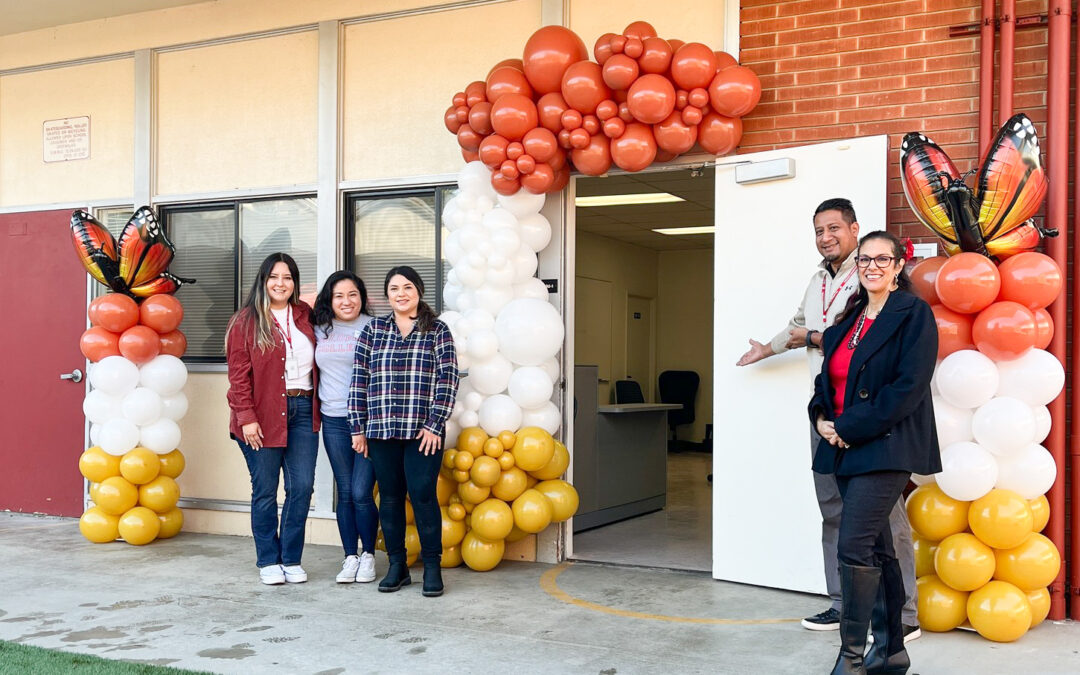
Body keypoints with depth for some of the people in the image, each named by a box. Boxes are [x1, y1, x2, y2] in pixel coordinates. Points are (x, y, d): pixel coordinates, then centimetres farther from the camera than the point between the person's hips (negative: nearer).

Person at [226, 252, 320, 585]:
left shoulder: (304, 316, 11)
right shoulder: (246, 321, -1)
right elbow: (238, 374, -6)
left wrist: (316, 405, 8)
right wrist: (246, 417, -13)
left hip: (302, 411, 4)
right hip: (263, 417, -3)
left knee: (302, 487, 1)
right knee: (265, 491, 4)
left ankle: (291, 560, 14)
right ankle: (268, 562, 17)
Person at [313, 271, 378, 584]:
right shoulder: (320, 331, 9)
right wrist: (315, 408, 10)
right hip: (334, 421, 3)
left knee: (361, 493, -6)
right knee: (345, 493, 8)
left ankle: (368, 555, 14)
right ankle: (350, 557, 19)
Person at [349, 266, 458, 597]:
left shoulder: (438, 331, 4)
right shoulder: (373, 330, 9)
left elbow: (447, 380, -2)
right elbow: (359, 380, 7)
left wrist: (434, 425, -9)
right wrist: (358, 427, 3)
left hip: (423, 431, -2)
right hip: (381, 430, 2)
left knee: (423, 495, -5)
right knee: (390, 497, 7)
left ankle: (432, 567, 7)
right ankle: (397, 566, 18)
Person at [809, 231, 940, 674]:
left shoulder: (914, 315, -7)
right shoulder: (850, 318, 16)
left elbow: (907, 388, -16)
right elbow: (828, 378, 19)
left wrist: (850, 427, -16)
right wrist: (822, 417, -2)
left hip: (886, 448, -7)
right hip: (846, 449, 8)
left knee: (854, 545, -13)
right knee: (877, 548, 12)